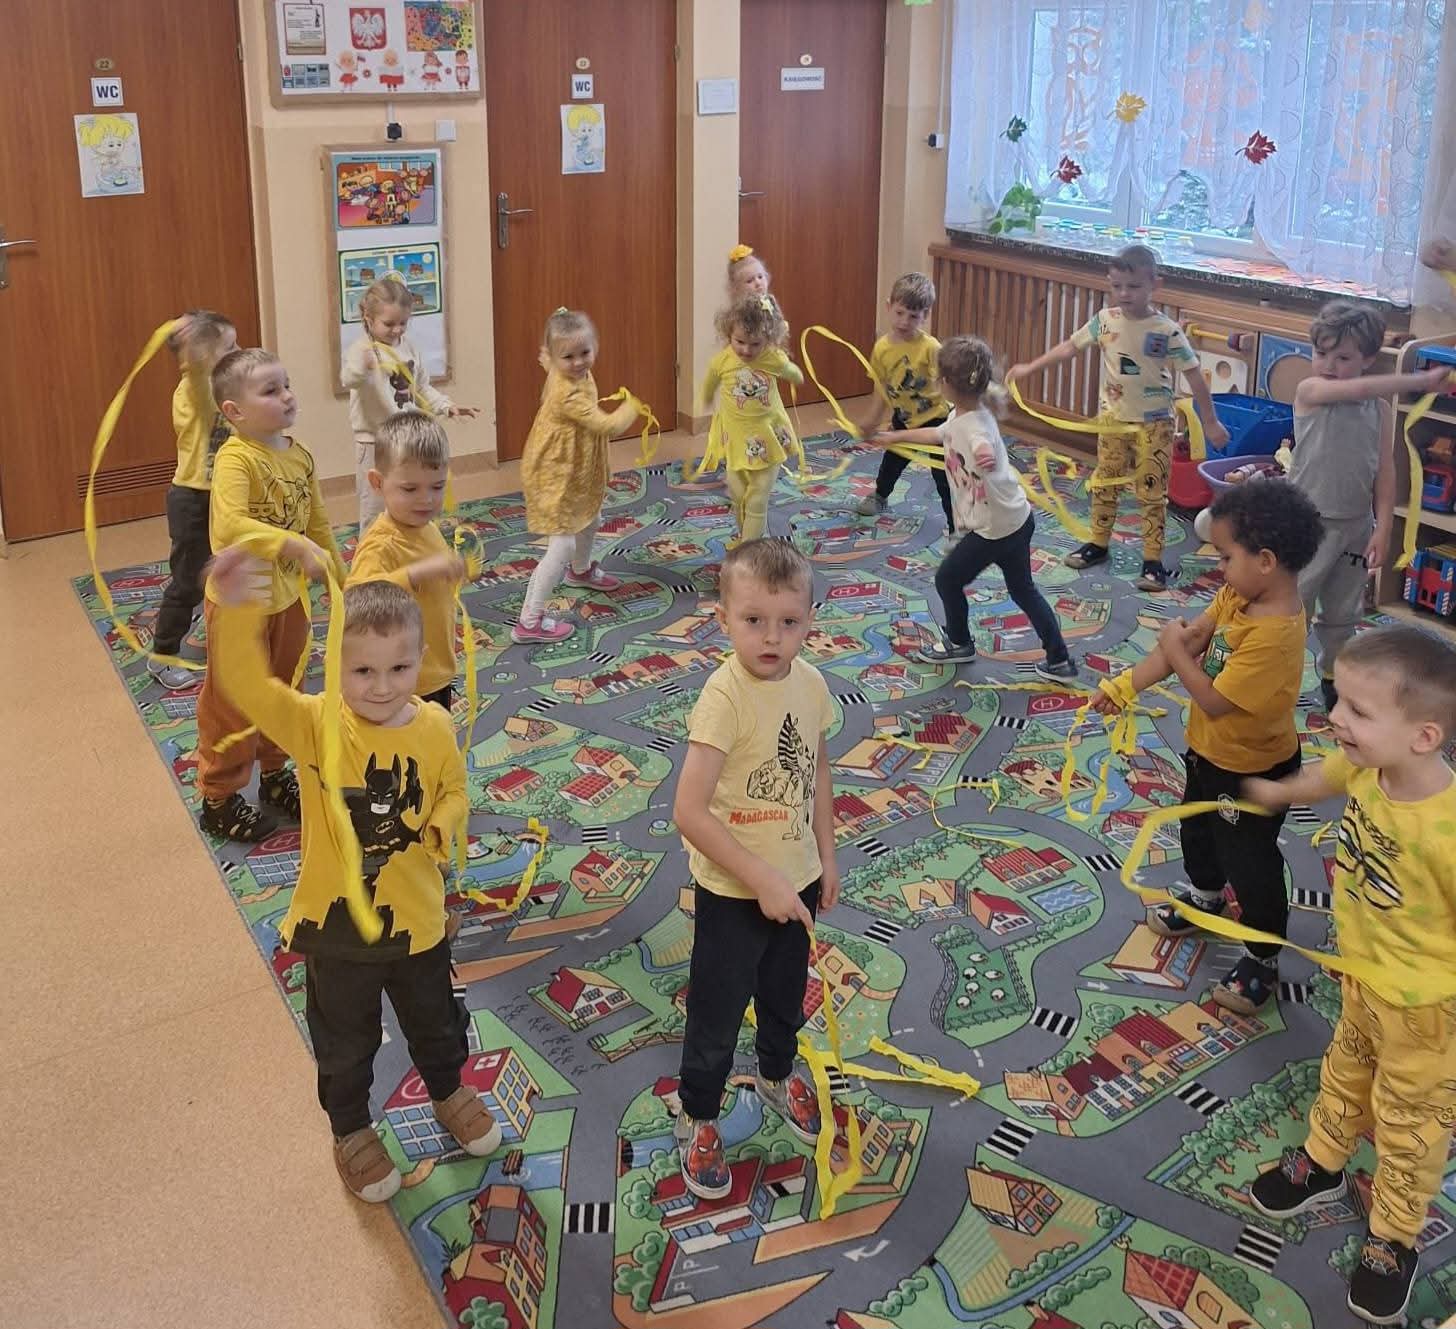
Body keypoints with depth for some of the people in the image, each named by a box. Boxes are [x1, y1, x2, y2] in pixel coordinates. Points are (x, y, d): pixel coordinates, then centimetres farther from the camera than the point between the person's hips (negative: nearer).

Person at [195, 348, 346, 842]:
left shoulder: (300, 455, 0)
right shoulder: (235, 459, -24)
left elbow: (318, 523, 12)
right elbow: (230, 526, -41)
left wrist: (339, 580, 15)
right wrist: (296, 546, -44)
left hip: (287, 596, 7)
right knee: (232, 706, 7)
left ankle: (275, 775, 43)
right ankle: (218, 800, 23)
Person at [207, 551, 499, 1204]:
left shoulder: (435, 727, -14)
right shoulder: (315, 725, -23)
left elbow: (454, 793, 2)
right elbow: (246, 684, -40)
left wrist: (437, 832, -21)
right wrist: (237, 610, -58)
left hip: (416, 916, 2)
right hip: (336, 923, -2)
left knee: (436, 1023, 28)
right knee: (344, 1044, 21)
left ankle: (448, 1091, 59)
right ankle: (350, 1129, 49)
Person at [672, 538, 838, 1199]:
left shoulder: (812, 684, -7)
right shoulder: (724, 697, -28)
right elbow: (689, 811, -30)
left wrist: (826, 857, 13)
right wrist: (762, 881, -27)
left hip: (796, 879, 6)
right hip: (733, 891, -6)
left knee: (786, 995, 27)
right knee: (717, 1012, 12)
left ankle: (777, 1075, 55)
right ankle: (698, 1119, 35)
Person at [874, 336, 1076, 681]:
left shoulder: (974, 426, -26)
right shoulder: (962, 416, 4)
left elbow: (984, 449, -50)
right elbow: (938, 434, 26)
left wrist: (986, 459, -74)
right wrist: (897, 436, 38)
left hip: (996, 528, -9)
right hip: (1017, 519, 9)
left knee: (948, 579, 12)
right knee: (1022, 589, 19)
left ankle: (958, 643, 33)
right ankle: (1059, 660, 23)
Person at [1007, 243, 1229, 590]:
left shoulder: (1167, 331, -16)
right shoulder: (1105, 320, -5)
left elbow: (1194, 375, -12)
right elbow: (1070, 346, 6)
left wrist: (1209, 422, -11)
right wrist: (1029, 369, 6)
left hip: (1154, 423, -4)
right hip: (1113, 418, 4)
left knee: (1152, 492, 0)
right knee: (1104, 484, 15)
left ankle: (1153, 560, 8)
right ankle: (1098, 544, 31)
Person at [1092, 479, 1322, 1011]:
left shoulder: (1275, 634, -37)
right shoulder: (1236, 596, -10)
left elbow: (1214, 700, -32)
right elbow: (1188, 640, -3)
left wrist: (1176, 651, -20)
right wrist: (1126, 684, -9)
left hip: (1253, 772, -9)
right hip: (1210, 751, 9)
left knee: (1249, 860, 9)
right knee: (1198, 831, 31)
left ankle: (1263, 957, 31)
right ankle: (1205, 898, 58)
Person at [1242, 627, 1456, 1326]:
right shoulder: (1365, 768, -19)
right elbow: (1331, 774, 7)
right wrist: (1279, 791, 28)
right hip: (1362, 974, 6)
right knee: (1346, 1073, 31)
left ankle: (1394, 1237, 41)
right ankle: (1323, 1162, 57)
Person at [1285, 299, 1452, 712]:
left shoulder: (1380, 410, 0)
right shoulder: (1309, 391, -12)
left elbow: (1384, 471, 0)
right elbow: (1362, 388, -30)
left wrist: (1383, 527, -6)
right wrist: (1421, 381, -28)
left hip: (1355, 526, 4)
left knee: (1343, 612, 17)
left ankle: (1333, 675, 34)